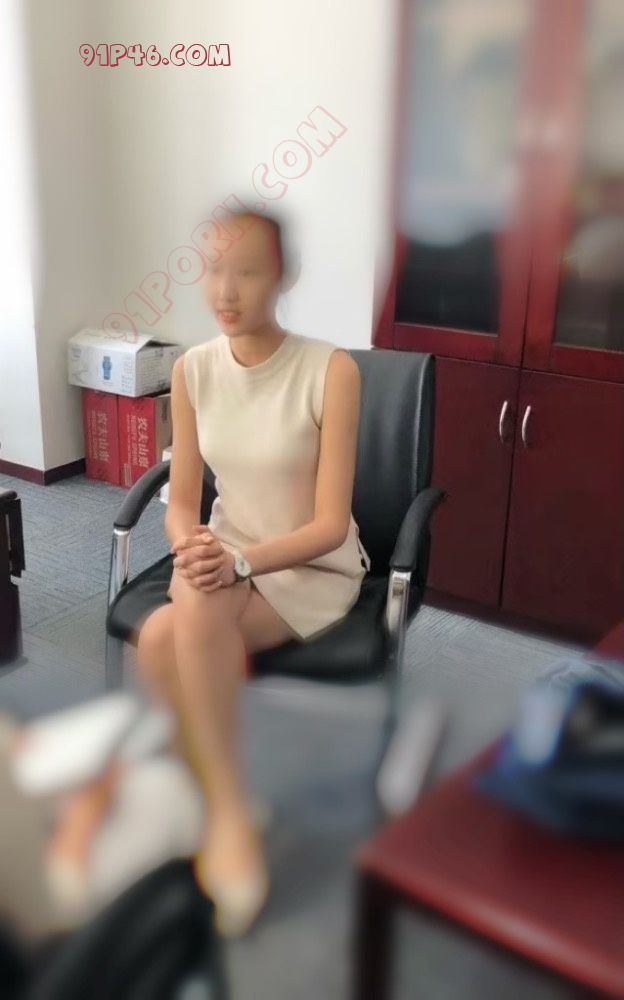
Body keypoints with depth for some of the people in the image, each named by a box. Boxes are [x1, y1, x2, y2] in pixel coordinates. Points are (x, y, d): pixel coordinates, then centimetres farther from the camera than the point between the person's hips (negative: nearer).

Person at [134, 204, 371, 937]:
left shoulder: (331, 370, -18)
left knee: (169, 635, -31)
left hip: (315, 570, -4)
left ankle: (224, 813, -13)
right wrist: (193, 550, -23)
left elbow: (330, 524, -17)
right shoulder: (192, 370, -3)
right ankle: (229, 810, -10)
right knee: (161, 639, -29)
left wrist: (239, 561, -33)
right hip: (228, 560, 4)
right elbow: (182, 501, 0)